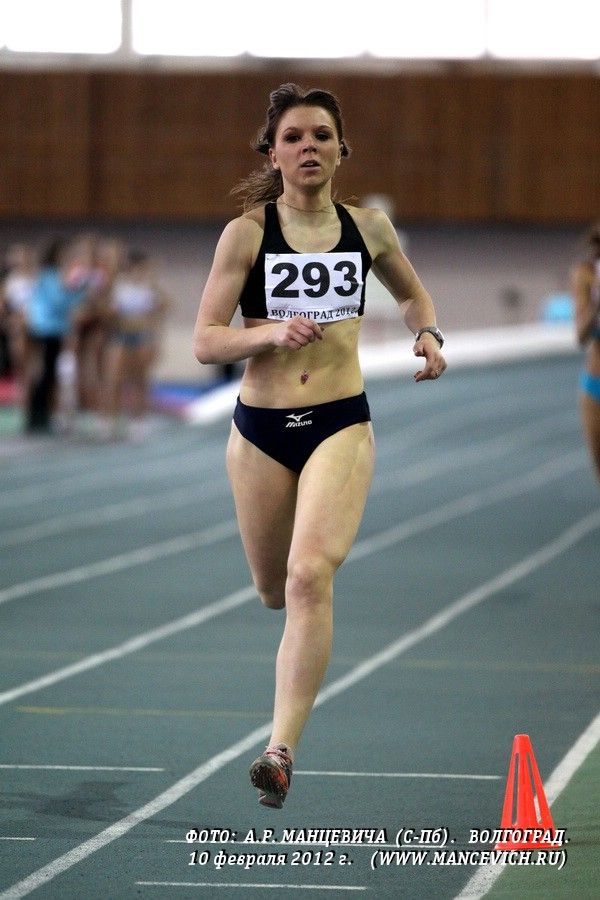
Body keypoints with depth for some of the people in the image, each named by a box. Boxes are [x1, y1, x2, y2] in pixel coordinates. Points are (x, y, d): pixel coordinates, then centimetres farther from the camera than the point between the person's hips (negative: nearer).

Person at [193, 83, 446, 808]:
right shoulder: (246, 234, -4)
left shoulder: (368, 228, 4)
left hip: (342, 425, -1)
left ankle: (281, 750, -22)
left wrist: (428, 334, 4)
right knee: (274, 590, 14)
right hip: (261, 430, 1)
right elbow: (205, 342, -6)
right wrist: (272, 333, -22)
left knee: (310, 576, -21)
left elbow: (412, 292, 25)